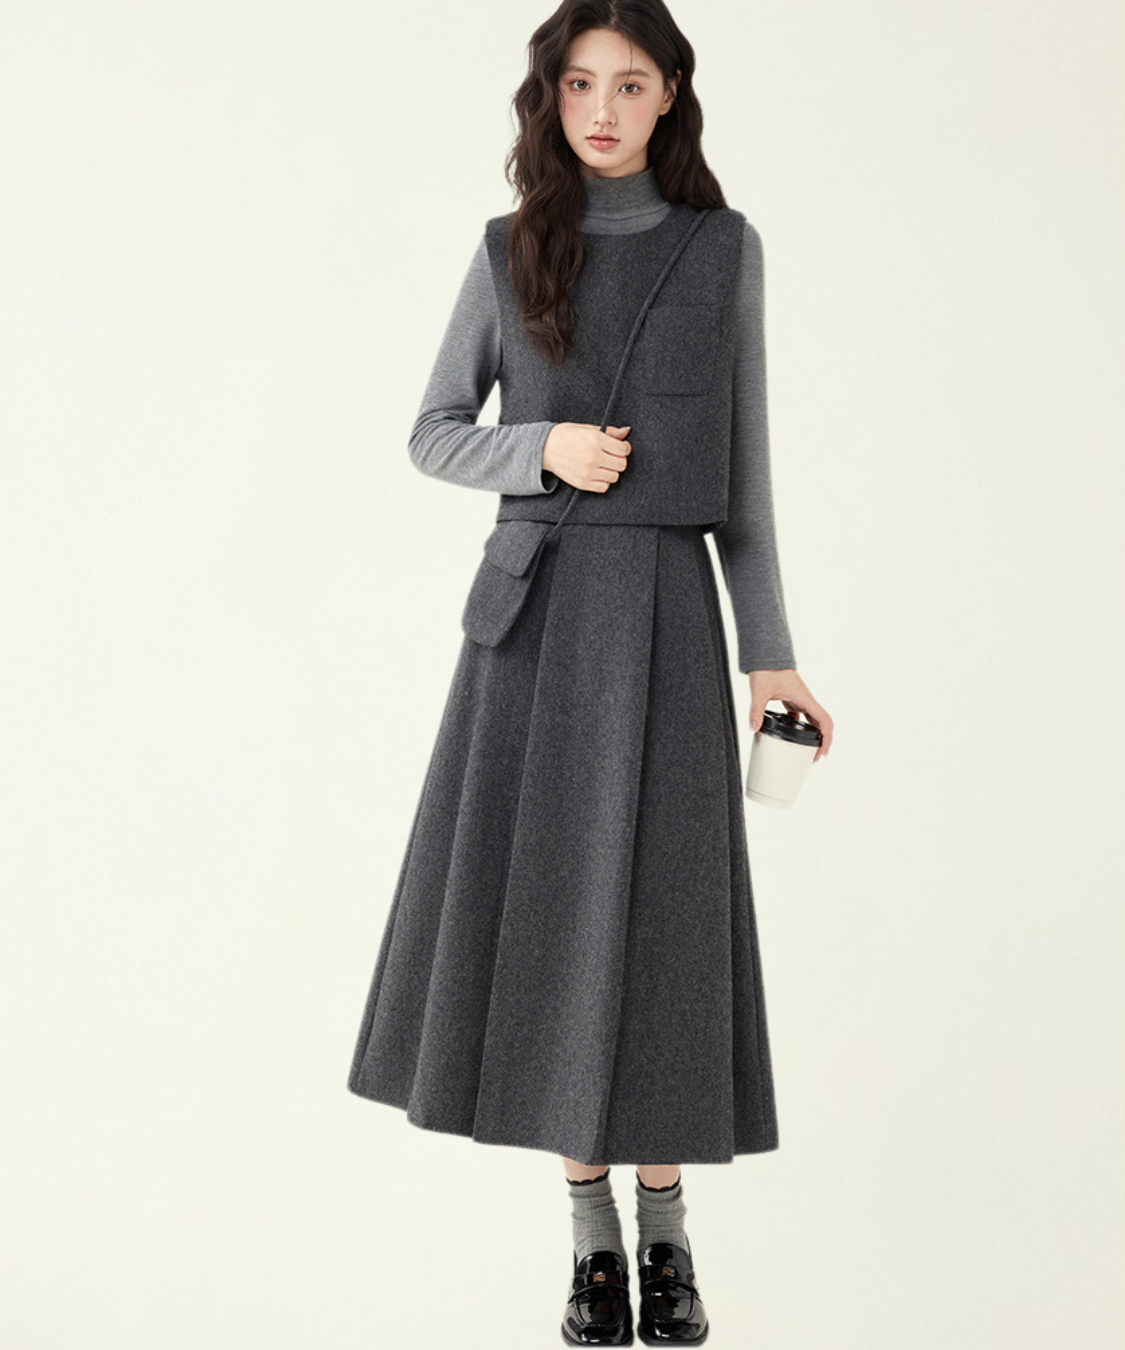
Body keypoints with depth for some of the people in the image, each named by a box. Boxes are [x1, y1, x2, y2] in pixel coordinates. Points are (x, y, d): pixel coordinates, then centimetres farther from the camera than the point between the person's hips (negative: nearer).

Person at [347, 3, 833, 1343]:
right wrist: (547, 452, -11)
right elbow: (433, 436, 9)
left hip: (662, 613, -1)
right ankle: (591, 1231, 14)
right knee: (542, 910, 0)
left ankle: (665, 1230, 14)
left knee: (653, 912, -3)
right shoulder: (510, 250, 8)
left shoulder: (722, 250, 6)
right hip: (533, 606, 1)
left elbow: (741, 465, 6)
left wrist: (769, 651, 1)